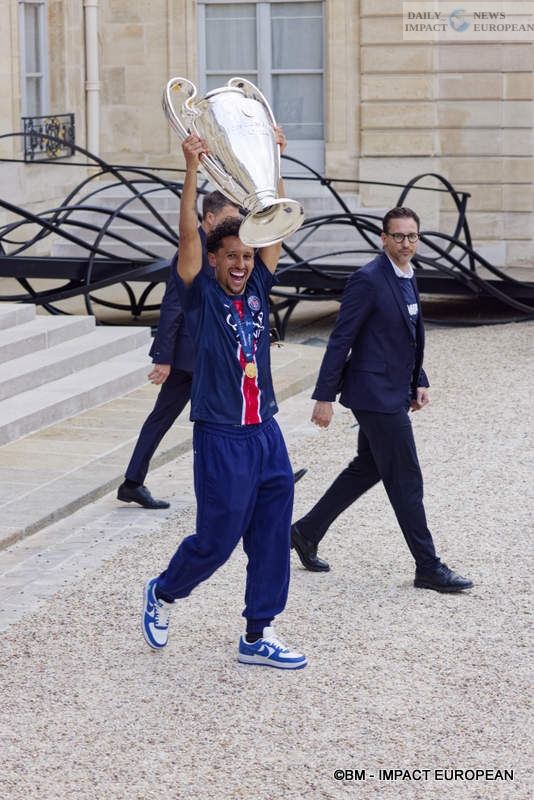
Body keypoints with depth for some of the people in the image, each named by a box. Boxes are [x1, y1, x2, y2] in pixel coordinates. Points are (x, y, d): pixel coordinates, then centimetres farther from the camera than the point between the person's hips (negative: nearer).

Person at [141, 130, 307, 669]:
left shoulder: (257, 290, 7)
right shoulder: (202, 296, -6)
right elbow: (188, 237, -18)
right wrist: (192, 170, -27)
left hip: (266, 433, 6)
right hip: (221, 438, -6)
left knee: (271, 538, 6)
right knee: (217, 539, 1)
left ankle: (258, 636, 14)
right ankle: (163, 593, 28)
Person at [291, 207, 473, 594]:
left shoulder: (408, 278, 11)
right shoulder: (368, 279, -17)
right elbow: (340, 340, -16)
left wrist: (419, 381, 15)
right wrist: (324, 396, -16)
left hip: (395, 392, 10)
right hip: (377, 394, -10)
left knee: (366, 470, 18)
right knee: (406, 480, -3)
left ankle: (307, 532, 30)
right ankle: (428, 567, 5)